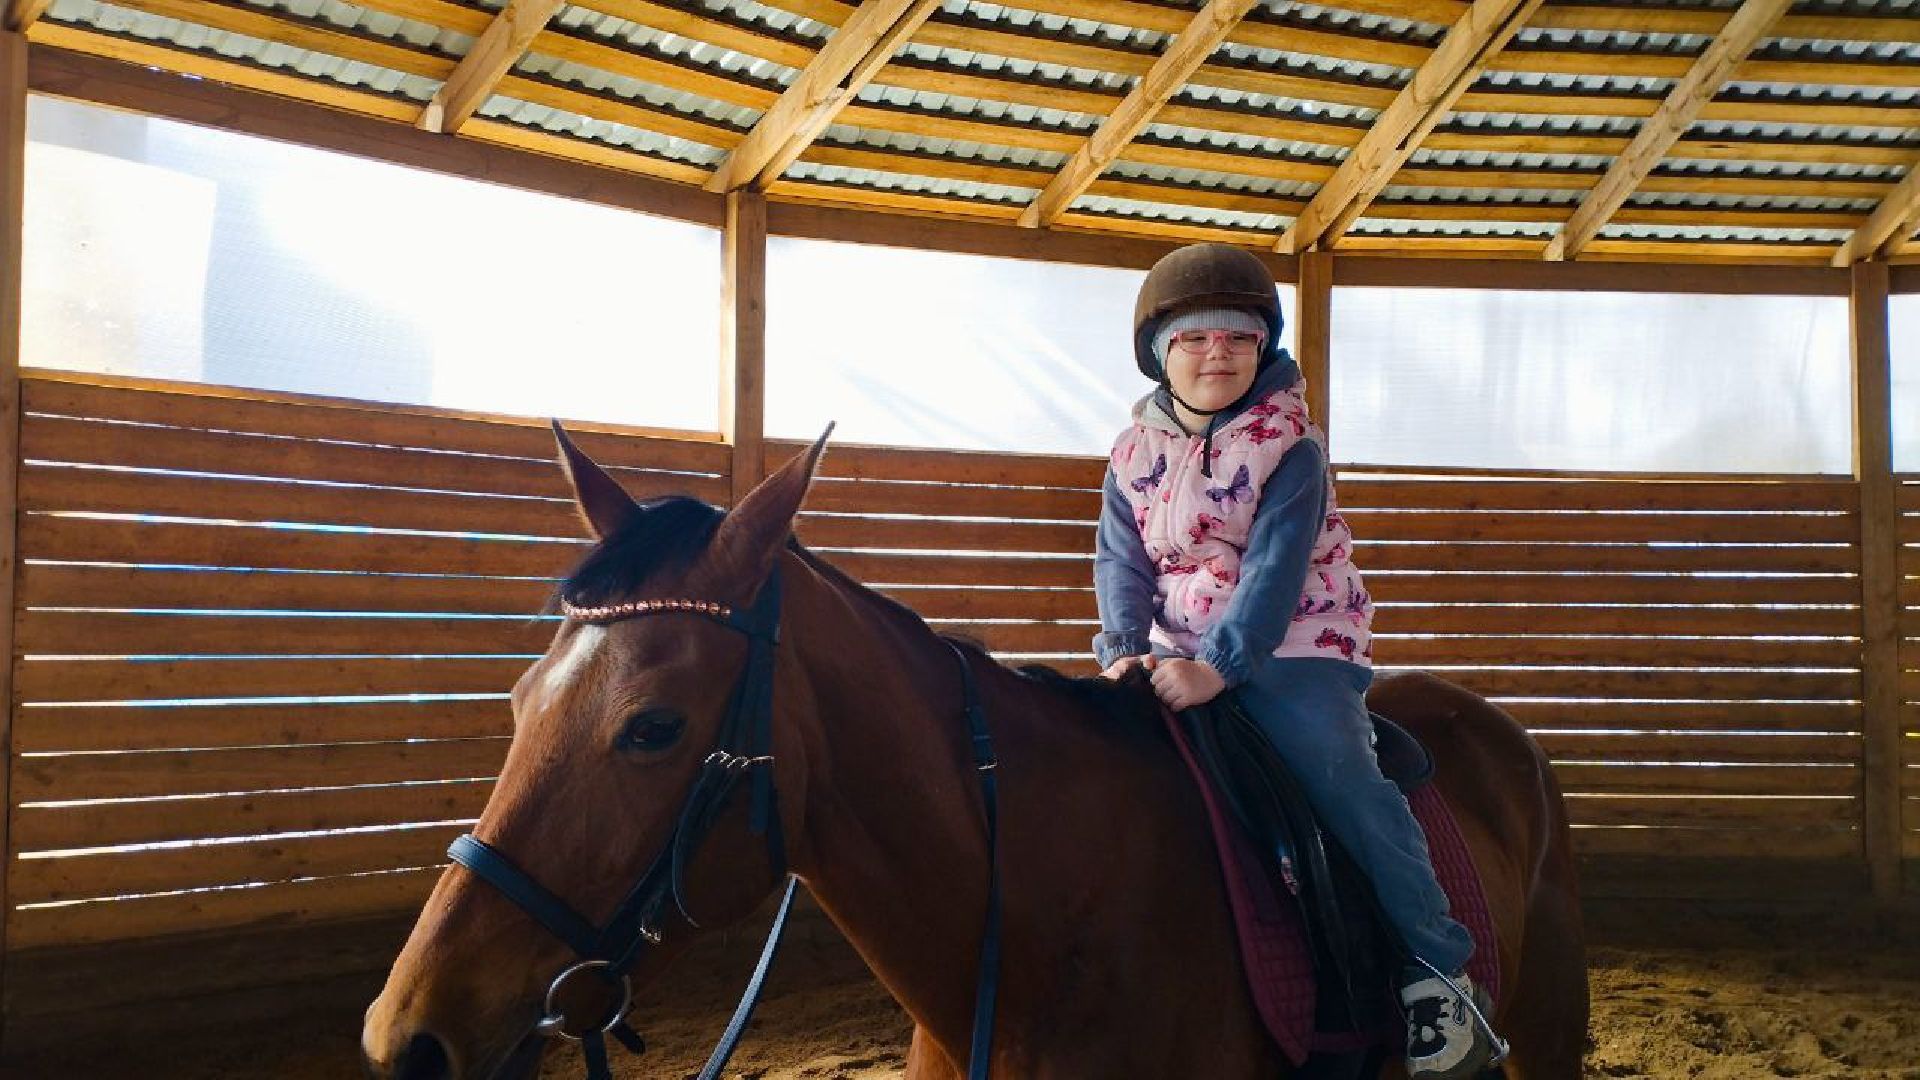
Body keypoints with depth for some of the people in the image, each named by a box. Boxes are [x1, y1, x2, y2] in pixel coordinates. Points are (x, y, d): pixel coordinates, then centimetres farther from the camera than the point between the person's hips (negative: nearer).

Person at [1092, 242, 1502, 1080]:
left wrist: (1217, 664, -29)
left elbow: (1276, 564, -18)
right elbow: (1122, 562, 2)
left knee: (1338, 773, -23)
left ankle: (1437, 974, -15)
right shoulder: (1134, 454, 7)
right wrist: (1126, 650, -16)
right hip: (1174, 657, 5)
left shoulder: (1290, 446, -8)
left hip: (1293, 648, -5)